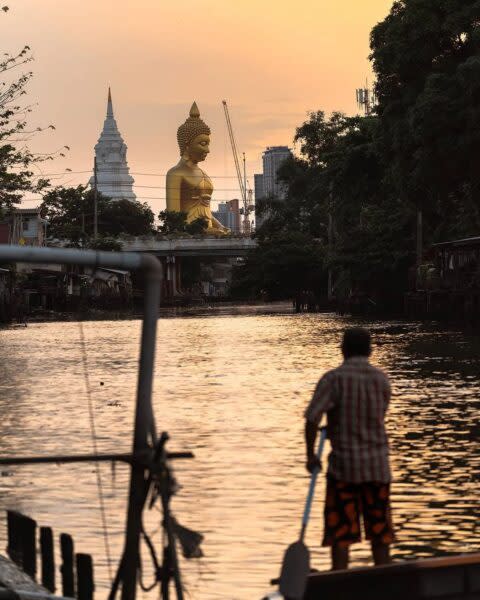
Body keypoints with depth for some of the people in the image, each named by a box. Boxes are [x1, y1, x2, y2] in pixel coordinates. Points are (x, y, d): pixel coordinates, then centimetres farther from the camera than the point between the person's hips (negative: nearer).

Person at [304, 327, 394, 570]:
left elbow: (312, 418, -17)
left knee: (340, 534, 3)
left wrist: (310, 455, -4)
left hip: (344, 463, -3)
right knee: (380, 532, 11)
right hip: (378, 463, 3)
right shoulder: (381, 380, 2)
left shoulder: (333, 379, -10)